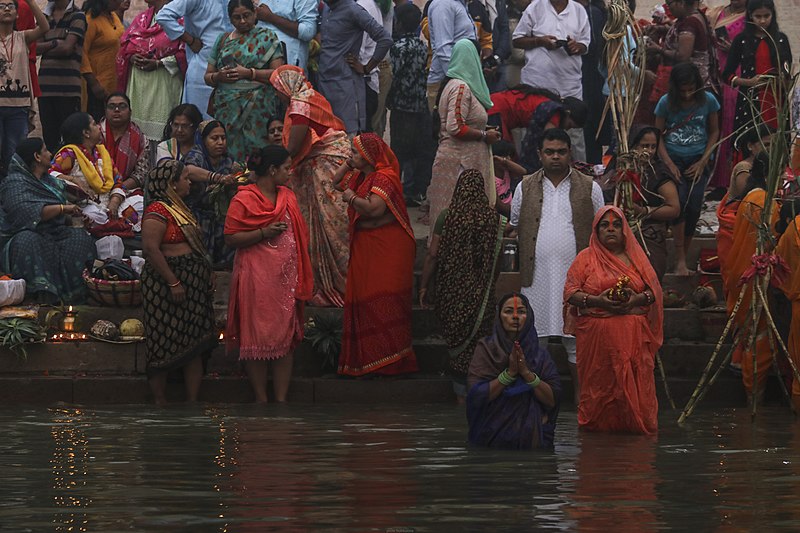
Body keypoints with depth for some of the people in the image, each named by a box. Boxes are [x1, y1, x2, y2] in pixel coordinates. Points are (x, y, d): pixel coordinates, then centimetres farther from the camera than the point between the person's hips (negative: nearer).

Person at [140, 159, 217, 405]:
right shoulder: (158, 210, -13)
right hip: (169, 282, -10)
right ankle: (160, 402, 1)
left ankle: (192, 401, 8)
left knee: (195, 347, 6)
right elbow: (150, 248, -22)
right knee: (165, 346, -4)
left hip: (192, 284, 10)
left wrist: (206, 276, 17)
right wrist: (173, 282, -23)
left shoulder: (179, 208, 17)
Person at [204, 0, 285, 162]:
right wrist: (218, 77, -5)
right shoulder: (223, 40, 17)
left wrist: (249, 73, -13)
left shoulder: (266, 37, 6)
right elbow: (208, 77, 18)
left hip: (257, 105, -3)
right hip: (227, 108, 3)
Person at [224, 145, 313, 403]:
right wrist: (264, 232, -20)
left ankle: (282, 400, 8)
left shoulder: (288, 196, 14)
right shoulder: (244, 199, -6)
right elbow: (230, 238, -10)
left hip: (286, 276, 6)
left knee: (286, 337, 4)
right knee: (257, 337, -3)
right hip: (257, 277, -6)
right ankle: (261, 399, 5)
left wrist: (303, 279, 16)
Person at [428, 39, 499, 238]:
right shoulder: (461, 88, -15)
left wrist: (483, 131, 17)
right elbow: (456, 128, -21)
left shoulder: (452, 84, 16)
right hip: (460, 162, -10)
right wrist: (484, 136, -10)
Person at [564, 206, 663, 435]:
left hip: (634, 336, 2)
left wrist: (638, 299, -12)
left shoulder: (636, 257, 15)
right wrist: (597, 300, -14)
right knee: (600, 382, -5)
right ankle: (600, 423, 2)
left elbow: (655, 290, 10)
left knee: (634, 382, -4)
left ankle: (634, 423, 1)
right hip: (597, 336, -1)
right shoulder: (586, 258, 9)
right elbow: (570, 292, 1)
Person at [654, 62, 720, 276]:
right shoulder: (666, 103, -5)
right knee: (679, 202, -20)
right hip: (673, 159, -1)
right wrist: (669, 164, -12)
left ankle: (682, 260, 5)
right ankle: (680, 261, -17)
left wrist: (703, 162, -4)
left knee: (694, 209, -8)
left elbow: (714, 132, 6)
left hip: (697, 162, 1)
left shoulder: (708, 101, -3)